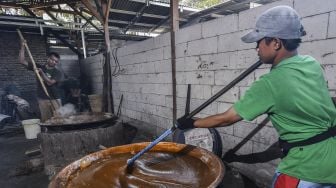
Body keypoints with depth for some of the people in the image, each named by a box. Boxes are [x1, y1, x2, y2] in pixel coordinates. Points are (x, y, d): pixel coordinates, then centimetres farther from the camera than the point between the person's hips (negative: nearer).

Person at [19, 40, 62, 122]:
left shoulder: (57, 72, 0)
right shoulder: (39, 67, 7)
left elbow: (50, 82, -13)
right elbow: (22, 61, 5)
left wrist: (41, 72, -15)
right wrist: (22, 46, 0)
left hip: (54, 99, -1)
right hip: (42, 99, 2)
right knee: (45, 121, 4)